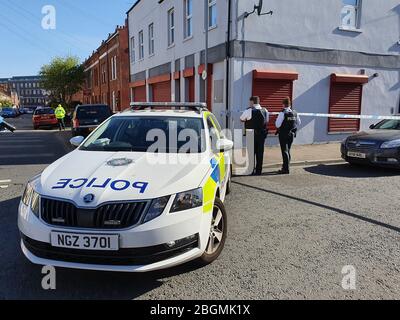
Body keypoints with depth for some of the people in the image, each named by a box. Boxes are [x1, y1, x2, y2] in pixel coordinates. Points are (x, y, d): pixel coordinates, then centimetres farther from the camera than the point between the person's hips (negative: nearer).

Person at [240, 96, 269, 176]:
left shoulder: (249, 110, -9)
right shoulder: (265, 110, 6)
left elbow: (241, 119, 0)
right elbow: (267, 121, 16)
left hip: (252, 134, -4)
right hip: (262, 133, 4)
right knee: (260, 152, 9)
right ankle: (259, 170, 14)